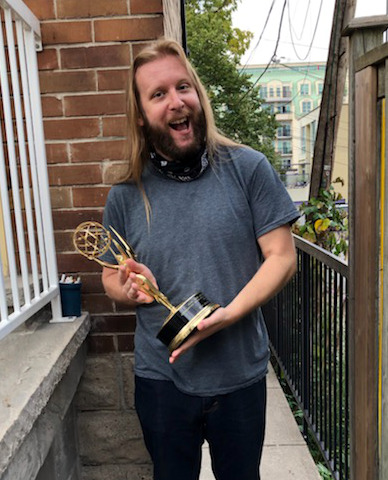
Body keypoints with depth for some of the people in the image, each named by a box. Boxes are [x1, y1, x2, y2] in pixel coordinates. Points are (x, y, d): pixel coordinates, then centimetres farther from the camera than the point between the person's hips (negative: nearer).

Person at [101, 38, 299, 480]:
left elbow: (281, 257, -9)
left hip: (240, 373, 0)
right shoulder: (125, 196, -4)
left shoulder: (248, 169, -9)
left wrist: (228, 314, -22)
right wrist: (128, 289, -16)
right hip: (161, 378, 1)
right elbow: (111, 277, 8)